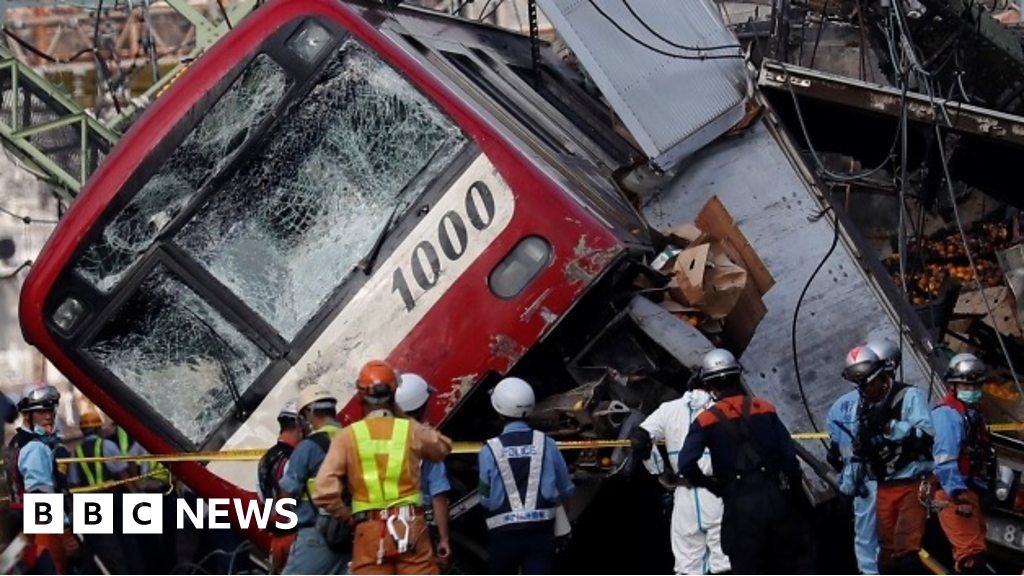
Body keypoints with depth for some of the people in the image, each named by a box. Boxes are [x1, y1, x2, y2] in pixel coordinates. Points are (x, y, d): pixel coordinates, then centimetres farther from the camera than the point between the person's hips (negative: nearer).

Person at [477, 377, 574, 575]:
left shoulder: (489, 451, -8)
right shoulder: (546, 444, -4)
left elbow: (486, 499, -4)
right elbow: (566, 491, 3)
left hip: (503, 534, 0)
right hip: (540, 531, 0)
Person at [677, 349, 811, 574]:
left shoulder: (706, 421, -4)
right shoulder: (765, 410, 2)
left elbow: (686, 464, -16)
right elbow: (789, 455, 0)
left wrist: (710, 484, 2)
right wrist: (795, 493, 11)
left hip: (740, 505, -2)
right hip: (775, 497, 2)